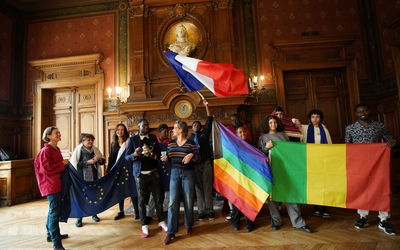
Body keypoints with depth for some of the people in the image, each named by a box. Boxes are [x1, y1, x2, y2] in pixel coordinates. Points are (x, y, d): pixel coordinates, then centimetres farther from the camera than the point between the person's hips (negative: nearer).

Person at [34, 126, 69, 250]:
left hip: (57, 184, 10)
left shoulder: (56, 149, 12)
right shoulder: (45, 150, -15)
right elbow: (46, 168, -24)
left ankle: (52, 234, 34)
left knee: (53, 211, 19)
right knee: (55, 212, -6)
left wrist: (64, 164, 7)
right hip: (51, 185, -10)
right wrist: (62, 163, -17)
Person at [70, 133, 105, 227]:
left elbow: (103, 161, 9)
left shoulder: (95, 149, 4)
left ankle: (94, 214, 33)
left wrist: (100, 159, -13)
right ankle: (79, 218, 21)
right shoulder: (78, 150, -6)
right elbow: (74, 164, -14)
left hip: (94, 178, 4)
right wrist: (88, 162, -20)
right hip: (82, 178, -3)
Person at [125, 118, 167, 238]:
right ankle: (144, 225, 21)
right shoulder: (132, 139, -2)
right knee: (142, 200, 6)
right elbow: (126, 156, -4)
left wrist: (153, 155, -15)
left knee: (158, 198, 8)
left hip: (153, 172, 2)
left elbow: (159, 153, 7)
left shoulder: (153, 138, 6)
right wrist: (135, 154, -24)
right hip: (140, 174, -2)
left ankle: (161, 222, 25)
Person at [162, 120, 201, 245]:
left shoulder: (191, 143, -5)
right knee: (173, 203, -1)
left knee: (188, 201, 9)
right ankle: (171, 232, 9)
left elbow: (198, 158, -5)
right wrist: (165, 158, -9)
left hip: (188, 174, -3)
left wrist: (192, 155, -24)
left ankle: (189, 225, 31)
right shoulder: (171, 143, 7)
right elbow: (168, 157, 12)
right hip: (174, 173, 3)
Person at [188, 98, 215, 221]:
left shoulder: (204, 133, 7)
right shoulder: (189, 138, 11)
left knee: (207, 187, 1)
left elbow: (209, 121, -2)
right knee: (198, 187, 5)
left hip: (206, 163, -1)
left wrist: (206, 106, -7)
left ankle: (210, 210, 7)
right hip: (195, 164, 2)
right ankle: (201, 211, 12)